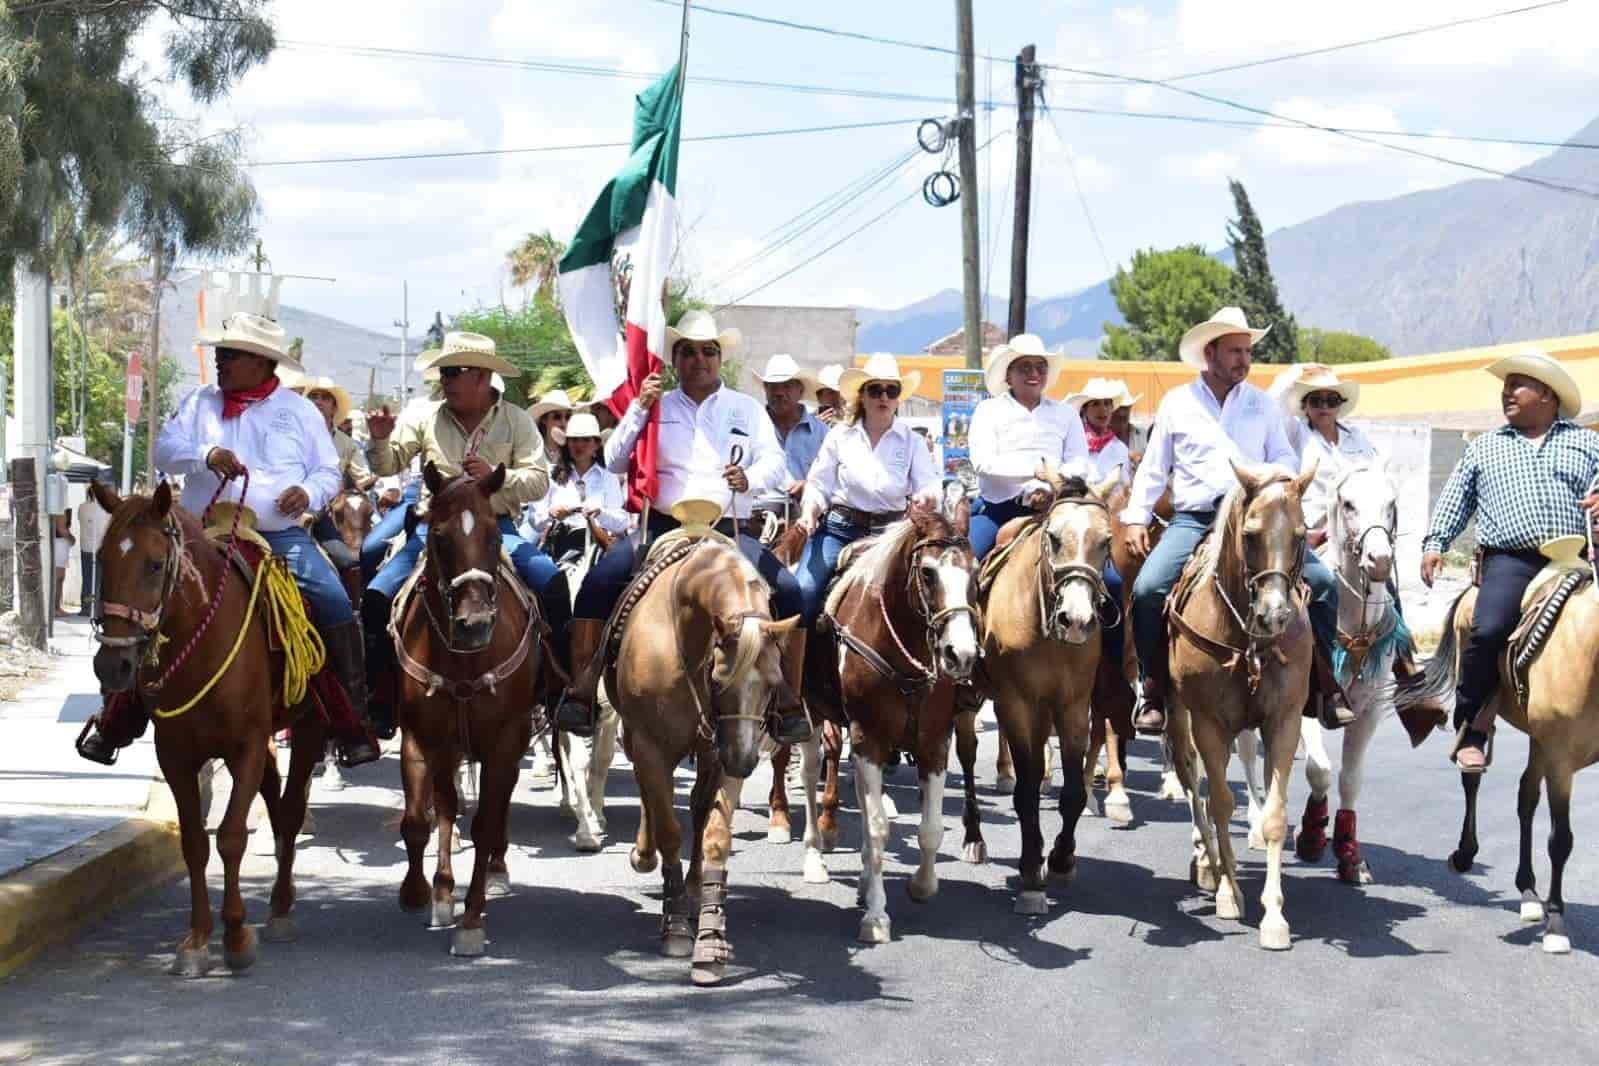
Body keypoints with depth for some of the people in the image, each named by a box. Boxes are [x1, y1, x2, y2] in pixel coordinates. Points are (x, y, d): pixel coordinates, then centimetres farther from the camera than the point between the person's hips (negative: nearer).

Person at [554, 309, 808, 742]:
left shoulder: (747, 409, 13)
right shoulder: (657, 407, 11)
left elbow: (774, 458, 3)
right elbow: (614, 461, 4)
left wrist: (751, 476, -20)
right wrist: (639, 409, -8)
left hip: (729, 530, 0)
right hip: (663, 526, 0)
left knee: (786, 590, -21)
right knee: (598, 582, -23)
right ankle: (581, 694, -16)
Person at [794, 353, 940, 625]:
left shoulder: (912, 441, 4)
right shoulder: (840, 435, 4)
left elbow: (929, 486, -4)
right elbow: (820, 484, 7)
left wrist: (926, 497, -28)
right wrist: (811, 510, -13)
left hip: (889, 531, 0)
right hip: (840, 528, 0)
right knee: (803, 595, -17)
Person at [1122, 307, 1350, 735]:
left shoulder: (1262, 404, 14)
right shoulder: (1177, 403, 11)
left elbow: (1285, 458, 15)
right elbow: (1153, 468, 13)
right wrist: (1136, 517, 3)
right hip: (1194, 521, -1)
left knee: (1321, 582, -16)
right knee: (1148, 589, -23)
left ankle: (1326, 687, -4)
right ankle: (1154, 693, -7)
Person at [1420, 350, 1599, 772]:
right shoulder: (1483, 448, 25)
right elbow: (1456, 500, 22)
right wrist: (1435, 544, 8)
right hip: (1510, 560, -1)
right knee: (1488, 630, -25)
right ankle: (1470, 732, -13)